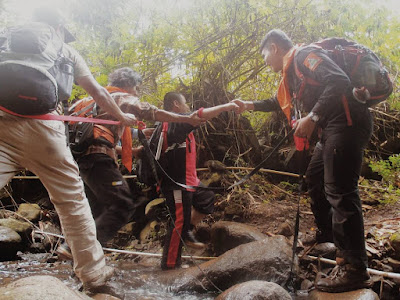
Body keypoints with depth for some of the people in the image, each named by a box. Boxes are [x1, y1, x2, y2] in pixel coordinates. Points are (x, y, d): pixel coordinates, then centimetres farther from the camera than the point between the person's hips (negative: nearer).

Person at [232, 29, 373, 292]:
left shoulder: (305, 55, -8)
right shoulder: (292, 70, 23)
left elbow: (339, 81, -23)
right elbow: (280, 102, 38)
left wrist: (312, 118, -26)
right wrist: (250, 105, 39)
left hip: (347, 122, -11)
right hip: (332, 128, 11)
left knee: (339, 191, -14)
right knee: (315, 179, 20)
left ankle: (355, 269, -9)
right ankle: (326, 236, 36)